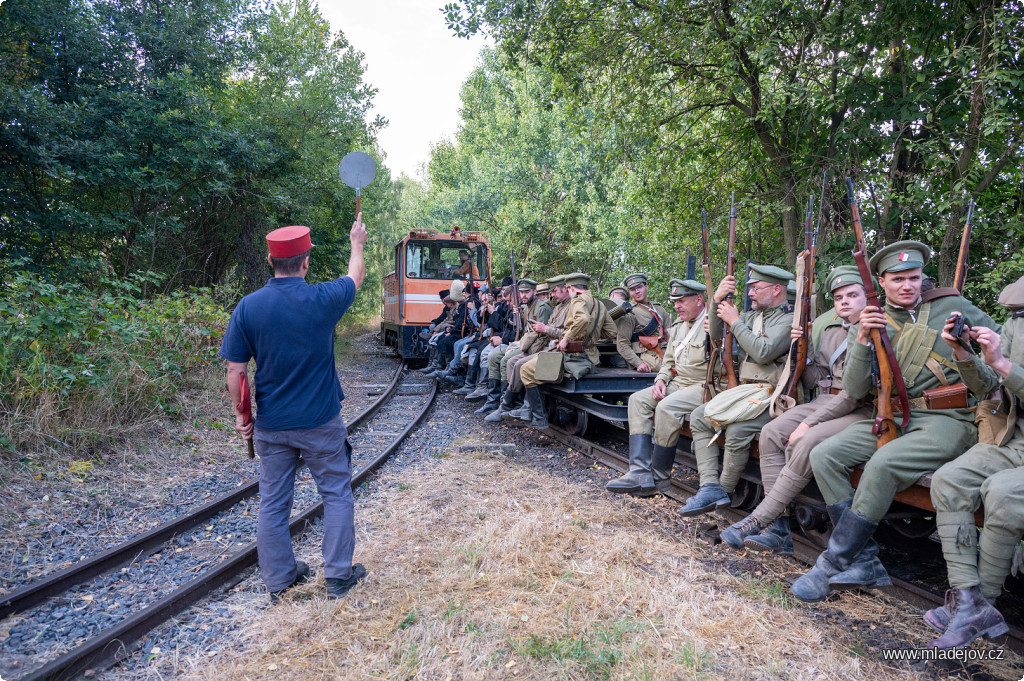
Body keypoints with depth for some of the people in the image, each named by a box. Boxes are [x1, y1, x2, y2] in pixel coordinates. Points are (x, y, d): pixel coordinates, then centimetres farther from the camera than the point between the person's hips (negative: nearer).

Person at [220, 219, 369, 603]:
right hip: (321, 422, -2)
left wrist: (241, 415, 7)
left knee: (273, 502, 14)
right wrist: (357, 244, 27)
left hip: (271, 426, 2)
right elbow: (356, 276, 9)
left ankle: (279, 581, 26)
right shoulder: (322, 300, -13)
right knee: (336, 493, 13)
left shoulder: (248, 307, -9)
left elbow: (235, 372, -7)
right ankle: (338, 575, 19)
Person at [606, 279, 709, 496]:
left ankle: (659, 477, -15)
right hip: (677, 383, 9)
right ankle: (640, 473, -18)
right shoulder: (678, 325, 17)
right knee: (638, 399, -8)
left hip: (703, 386, -9)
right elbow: (669, 361, 21)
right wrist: (661, 380, 5)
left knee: (667, 407, -31)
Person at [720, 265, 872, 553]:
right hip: (825, 401, 7)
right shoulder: (825, 327, 13)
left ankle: (759, 519, -22)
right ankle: (779, 526, -18)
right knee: (771, 432, -15)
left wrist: (810, 423, -18)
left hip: (863, 411, -7)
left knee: (806, 442, -31)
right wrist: (802, 347, -2)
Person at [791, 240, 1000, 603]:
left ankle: (834, 562, -18)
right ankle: (864, 562, -12)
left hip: (948, 420, -4)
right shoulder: (872, 323, 10)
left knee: (883, 463, -31)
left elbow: (989, 386, 6)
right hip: (893, 418, 4)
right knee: (824, 455, -17)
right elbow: (855, 390, 0)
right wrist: (862, 340, -12)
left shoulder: (955, 308, 5)